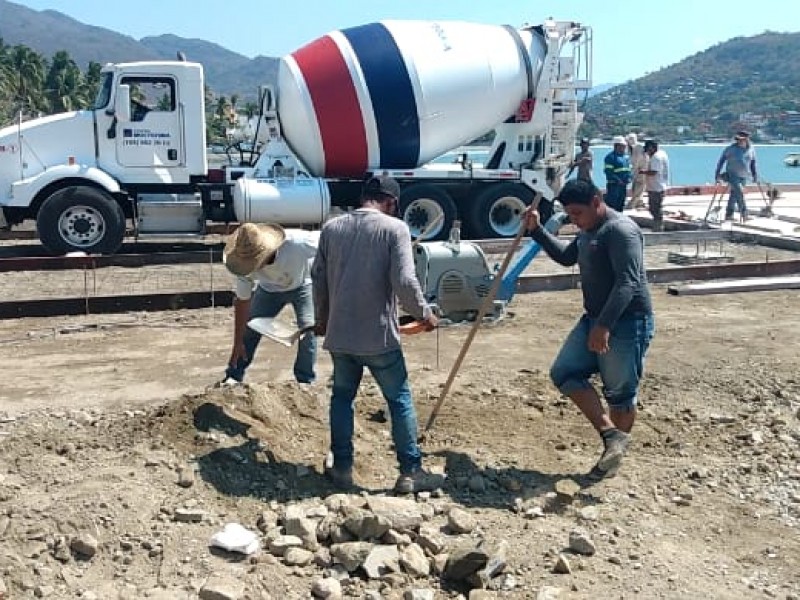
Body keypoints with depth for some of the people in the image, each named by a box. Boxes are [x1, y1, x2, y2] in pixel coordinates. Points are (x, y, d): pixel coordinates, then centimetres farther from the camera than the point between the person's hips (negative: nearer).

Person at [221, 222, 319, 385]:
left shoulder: (297, 242, -44)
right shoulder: (247, 264, -31)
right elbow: (242, 301, -19)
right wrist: (238, 344, -14)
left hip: (302, 284, -2)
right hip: (270, 288, 2)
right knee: (249, 328, -6)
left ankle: (305, 382, 0)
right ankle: (233, 377, 9)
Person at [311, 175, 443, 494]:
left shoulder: (331, 227, 5)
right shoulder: (394, 228, -10)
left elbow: (318, 277, 11)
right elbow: (405, 281, -17)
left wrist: (322, 319, 25)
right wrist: (424, 313, 1)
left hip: (339, 333, 4)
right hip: (378, 335, -4)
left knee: (342, 397, 19)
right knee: (400, 400, 9)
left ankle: (342, 467, 23)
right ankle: (411, 471, 13)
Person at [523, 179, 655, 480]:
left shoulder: (621, 230, -18)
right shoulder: (587, 232, 13)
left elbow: (628, 282, -27)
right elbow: (566, 256, 31)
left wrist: (604, 325, -34)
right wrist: (537, 230, 18)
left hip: (627, 323, -10)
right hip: (593, 319, 10)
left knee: (620, 393, 1)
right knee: (564, 372, 3)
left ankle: (616, 453, 16)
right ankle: (612, 435, 2)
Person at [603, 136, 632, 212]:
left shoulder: (626, 156, 15)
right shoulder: (610, 156, -11)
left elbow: (629, 169, 21)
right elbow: (608, 171, -18)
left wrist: (628, 178, 2)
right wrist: (618, 180, -21)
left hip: (623, 185, 8)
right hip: (613, 185, -8)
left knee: (621, 204, 14)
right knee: (612, 204, -10)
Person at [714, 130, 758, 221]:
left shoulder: (751, 149, 3)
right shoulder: (731, 148, -10)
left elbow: (753, 162, 16)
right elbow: (721, 160, -3)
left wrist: (755, 174, 14)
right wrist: (717, 174, -5)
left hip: (743, 176, 5)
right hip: (732, 175, -5)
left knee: (734, 195, 11)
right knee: (739, 192, -19)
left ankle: (728, 215, 19)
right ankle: (744, 214, -14)